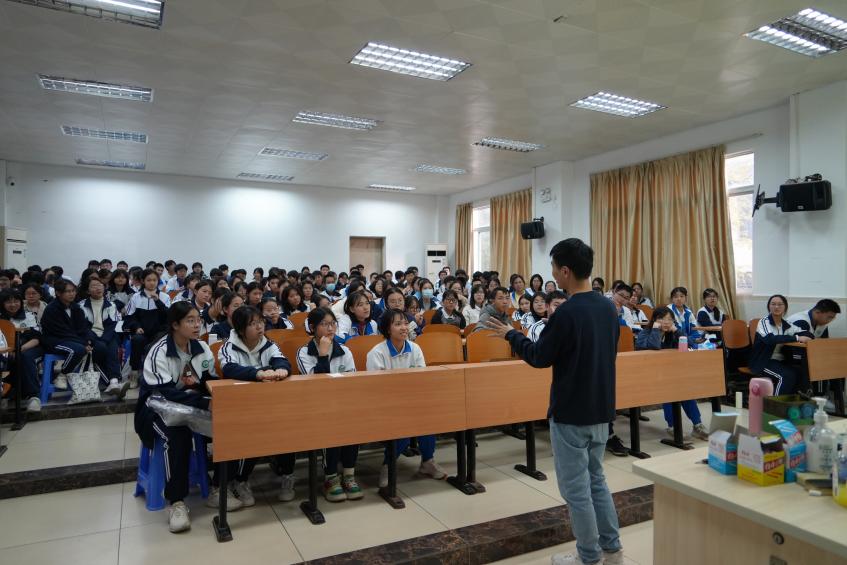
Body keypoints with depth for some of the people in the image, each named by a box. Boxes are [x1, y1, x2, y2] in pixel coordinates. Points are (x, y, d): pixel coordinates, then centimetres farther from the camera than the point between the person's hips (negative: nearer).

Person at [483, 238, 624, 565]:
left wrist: (510, 334, 2)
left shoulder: (567, 312, -22)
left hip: (571, 413, -8)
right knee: (595, 479, 22)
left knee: (576, 488, 7)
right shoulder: (608, 307, 2)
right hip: (601, 409, 8)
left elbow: (540, 357, -12)